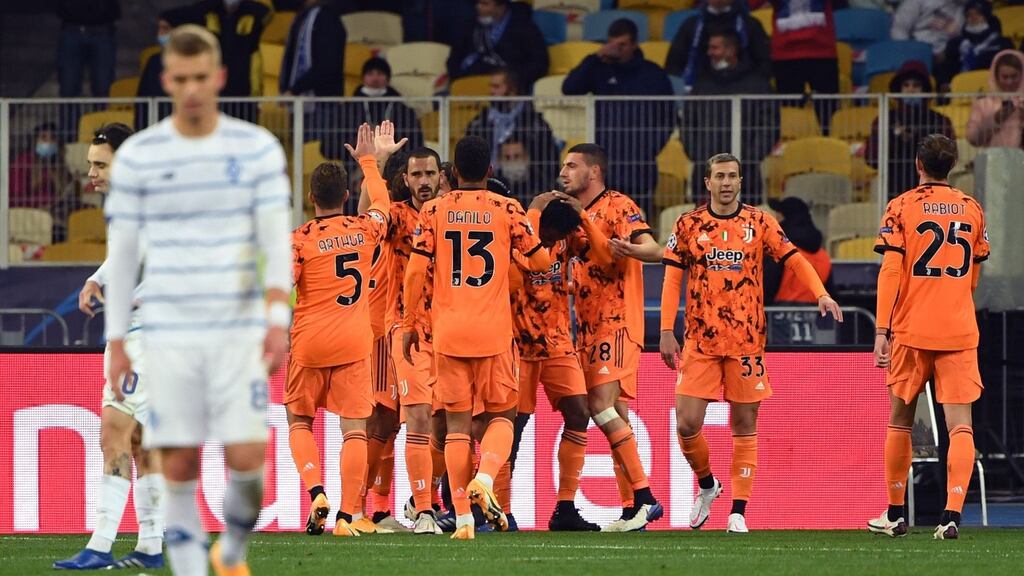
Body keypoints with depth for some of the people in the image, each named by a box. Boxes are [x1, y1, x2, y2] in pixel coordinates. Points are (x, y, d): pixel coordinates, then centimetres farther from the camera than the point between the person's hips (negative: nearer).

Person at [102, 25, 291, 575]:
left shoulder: (257, 148, 2)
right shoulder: (137, 156, 3)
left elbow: (277, 240, -2)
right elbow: (121, 251, 7)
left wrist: (278, 317, -16)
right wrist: (116, 342, 5)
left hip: (240, 331, 0)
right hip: (168, 334, 0)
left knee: (246, 457, -8)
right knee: (179, 467, -3)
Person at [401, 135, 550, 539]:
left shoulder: (434, 211, 3)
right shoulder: (507, 210, 1)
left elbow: (415, 271, -1)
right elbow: (541, 263, 6)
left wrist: (408, 324, 8)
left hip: (448, 331, 1)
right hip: (494, 331, -1)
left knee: (457, 424, 5)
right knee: (501, 416, 11)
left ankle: (463, 518, -2)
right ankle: (484, 478, -17)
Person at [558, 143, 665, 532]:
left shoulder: (618, 206, -8)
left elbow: (653, 250, -22)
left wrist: (629, 249, -42)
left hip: (617, 323, -9)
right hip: (589, 325, 9)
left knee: (602, 405, -19)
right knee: (613, 416, 6)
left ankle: (644, 497, -18)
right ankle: (632, 509, 6)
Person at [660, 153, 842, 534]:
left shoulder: (759, 223, 4)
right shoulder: (688, 225, 5)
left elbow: (793, 259, 4)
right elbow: (672, 278, 5)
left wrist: (821, 294, -13)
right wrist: (666, 331, -2)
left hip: (747, 340, 0)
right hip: (700, 339, 0)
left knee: (744, 424, 0)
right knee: (687, 423, -6)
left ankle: (738, 512, 5)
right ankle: (706, 485, 21)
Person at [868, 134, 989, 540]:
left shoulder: (901, 207, -2)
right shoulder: (972, 209, 8)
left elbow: (890, 271, -9)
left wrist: (882, 330, -9)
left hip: (912, 329, -1)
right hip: (960, 331, 2)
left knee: (900, 420, 13)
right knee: (960, 426, -3)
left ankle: (895, 514, 20)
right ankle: (951, 515, -17)